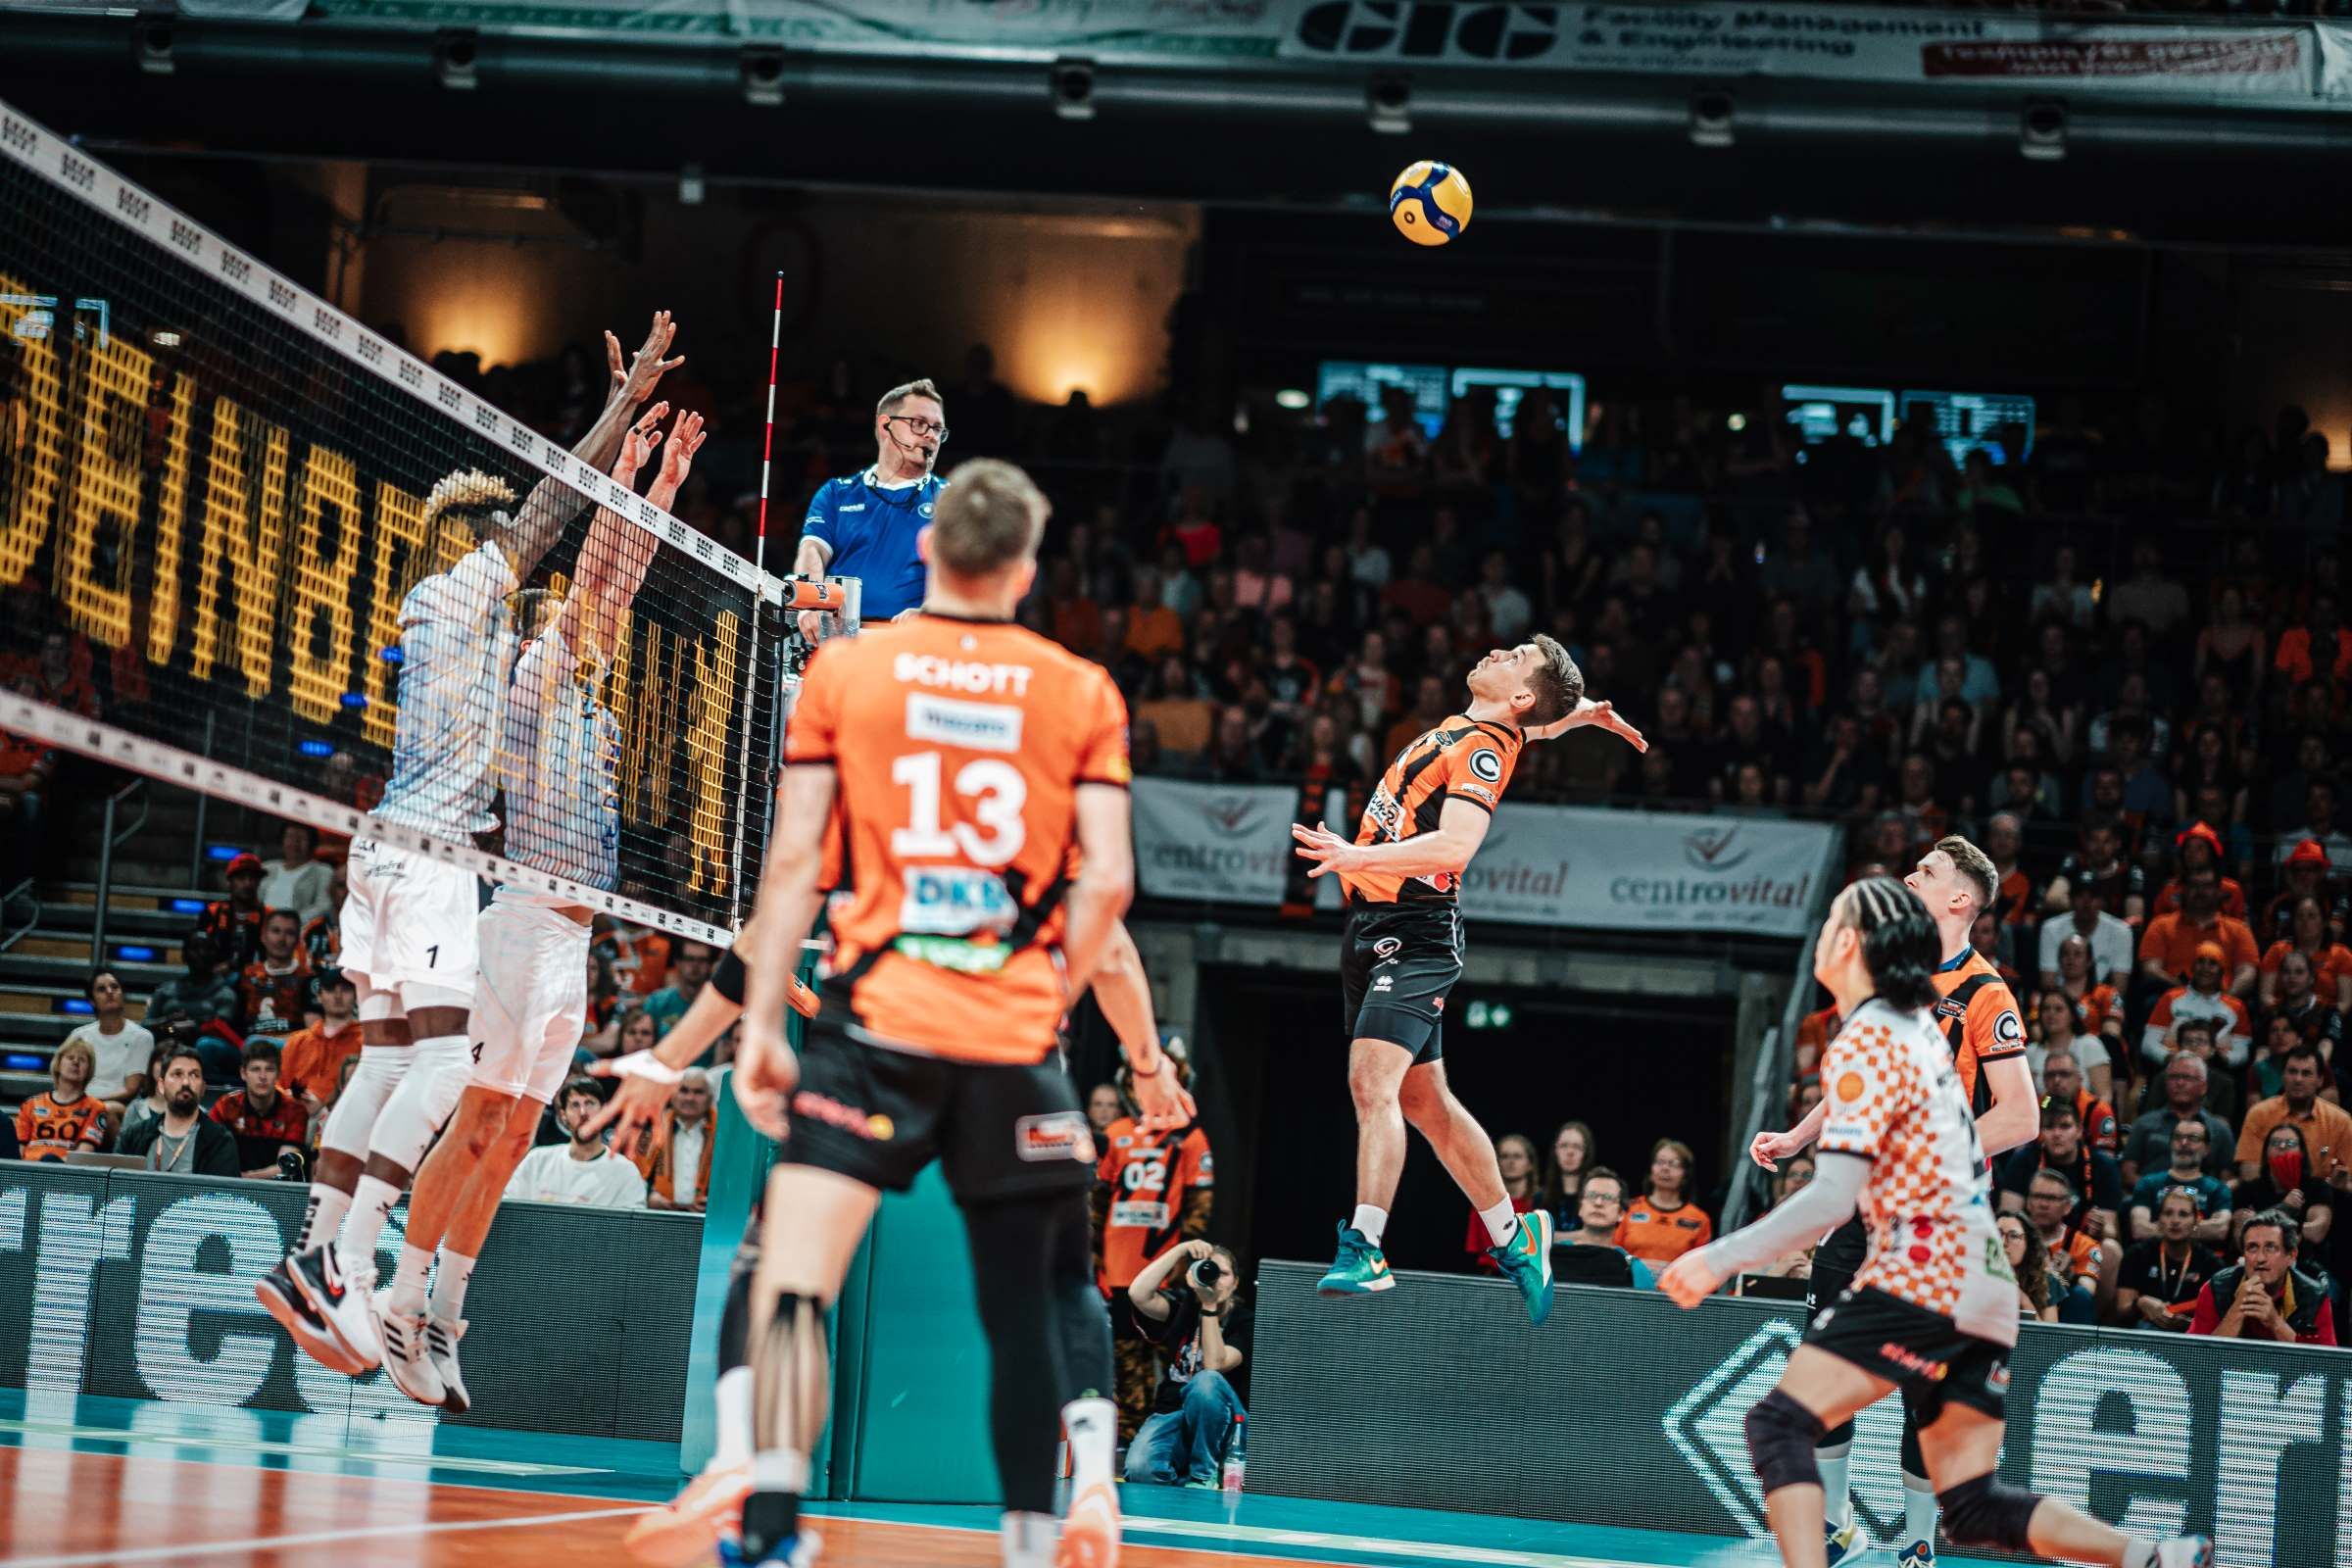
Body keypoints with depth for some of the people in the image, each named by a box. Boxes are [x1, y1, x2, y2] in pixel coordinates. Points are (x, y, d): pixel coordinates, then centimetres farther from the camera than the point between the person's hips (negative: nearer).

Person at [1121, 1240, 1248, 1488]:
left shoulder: (1242, 1321, -1)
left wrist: (1210, 1307, -17)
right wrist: (1179, 1250, -15)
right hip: (1170, 1415, 1)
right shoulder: (1183, 1307, 7)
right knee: (1139, 1469, -31)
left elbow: (1214, 1365, -18)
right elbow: (1138, 1294, -14)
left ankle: (1203, 1476, -19)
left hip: (1217, 1421, -1)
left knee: (1206, 1381, -37)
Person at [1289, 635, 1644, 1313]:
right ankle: (1515, 1237, 25)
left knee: (1372, 1083, -22)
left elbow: (1456, 844, -26)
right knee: (1425, 1101, 14)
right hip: (1371, 926, 9)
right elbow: (1541, 721, 37)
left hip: (1411, 932, -9)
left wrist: (1360, 856, -33)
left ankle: (1364, 1249, -27)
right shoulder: (1461, 729, 14)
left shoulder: (1485, 748, -11)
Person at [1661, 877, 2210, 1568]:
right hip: (1984, 1291, 9)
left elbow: (1833, 1199, -16)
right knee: (1974, 1507, 9)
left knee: (1778, 1423, -12)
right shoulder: (1921, 1028, 18)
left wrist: (1721, 1259, -14)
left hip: (1924, 1272, -9)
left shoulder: (1866, 1043, -9)